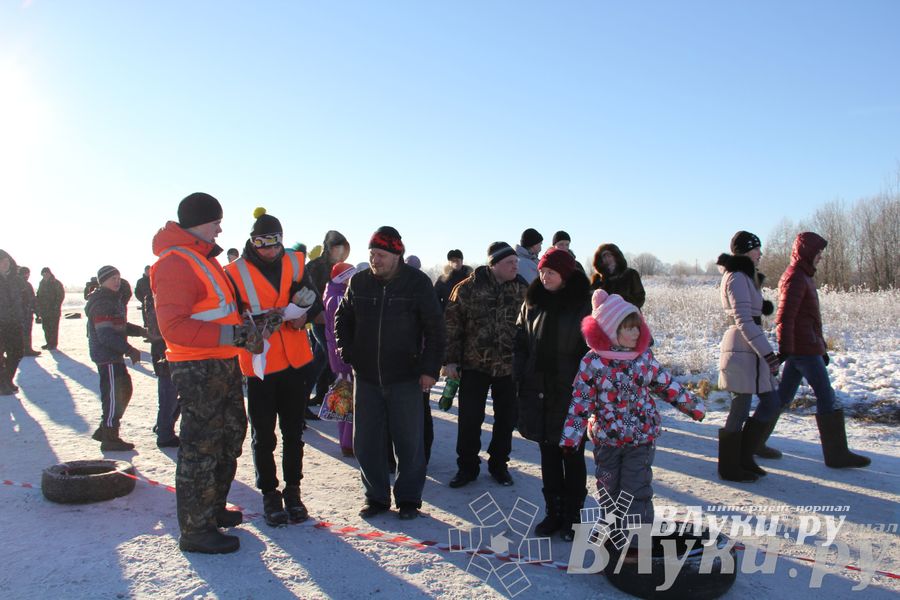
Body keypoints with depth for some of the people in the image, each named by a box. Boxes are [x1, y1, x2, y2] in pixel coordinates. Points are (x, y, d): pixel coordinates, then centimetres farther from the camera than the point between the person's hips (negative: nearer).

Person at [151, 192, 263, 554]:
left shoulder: (203, 258, 15)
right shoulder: (175, 263, -17)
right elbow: (173, 326, -25)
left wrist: (246, 332, 12)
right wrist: (232, 335, -30)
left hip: (223, 364, 11)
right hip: (197, 370, -11)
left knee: (230, 434, 20)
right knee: (201, 446, -2)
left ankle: (213, 509, 36)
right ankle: (196, 530, 12)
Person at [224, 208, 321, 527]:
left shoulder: (295, 263, 2)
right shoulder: (235, 272, -9)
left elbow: (315, 302, 6)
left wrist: (304, 314, -15)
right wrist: (260, 321, -29)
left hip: (294, 361, 3)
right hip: (259, 365, -3)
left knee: (294, 431, 13)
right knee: (263, 436, 7)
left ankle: (292, 490, 28)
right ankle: (270, 494, 24)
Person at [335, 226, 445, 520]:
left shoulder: (417, 283, -7)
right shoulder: (358, 282, 2)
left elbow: (434, 329, -4)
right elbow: (342, 319, 15)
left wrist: (430, 368, -9)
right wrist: (346, 352, 2)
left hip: (405, 378, -3)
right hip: (366, 377, 3)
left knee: (409, 441, 6)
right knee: (366, 441, 9)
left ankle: (408, 498, 23)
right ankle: (376, 496, 25)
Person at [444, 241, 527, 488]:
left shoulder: (521, 289, 1)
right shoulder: (468, 288, -7)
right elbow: (452, 324, -4)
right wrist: (450, 359, -7)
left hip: (510, 366, 2)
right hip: (474, 365, -2)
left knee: (506, 419, 10)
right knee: (469, 419, 2)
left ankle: (499, 465, 29)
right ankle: (467, 467, 19)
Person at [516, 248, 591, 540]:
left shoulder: (585, 304, -7)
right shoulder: (533, 303, 7)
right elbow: (521, 344, 10)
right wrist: (521, 380, 2)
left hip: (572, 393, -4)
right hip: (539, 393, 4)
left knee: (572, 456, 8)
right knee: (548, 455, 13)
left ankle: (572, 517, 21)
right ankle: (554, 513, 26)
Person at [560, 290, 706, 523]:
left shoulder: (644, 356, -3)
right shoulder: (592, 362, -12)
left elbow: (667, 385, 10)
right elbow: (581, 401, -11)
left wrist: (692, 405, 15)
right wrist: (571, 437, -14)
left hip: (642, 437, 1)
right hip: (606, 438, 0)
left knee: (636, 490, 2)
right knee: (609, 490, 17)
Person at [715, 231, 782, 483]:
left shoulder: (744, 276, 19)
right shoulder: (737, 277, -13)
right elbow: (744, 321, -20)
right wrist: (767, 353, -21)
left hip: (749, 349, 10)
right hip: (743, 349, -10)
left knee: (771, 402, 12)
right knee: (740, 411, -1)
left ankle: (744, 457, 21)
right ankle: (731, 468, 12)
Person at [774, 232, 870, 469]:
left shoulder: (803, 277, 20)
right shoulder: (795, 277, -12)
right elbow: (785, 317, -20)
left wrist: (821, 348, 25)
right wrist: (784, 350, -25)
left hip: (798, 349, 10)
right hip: (804, 349, -10)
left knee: (783, 396, 11)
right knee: (827, 398, -5)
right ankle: (837, 454, 1)